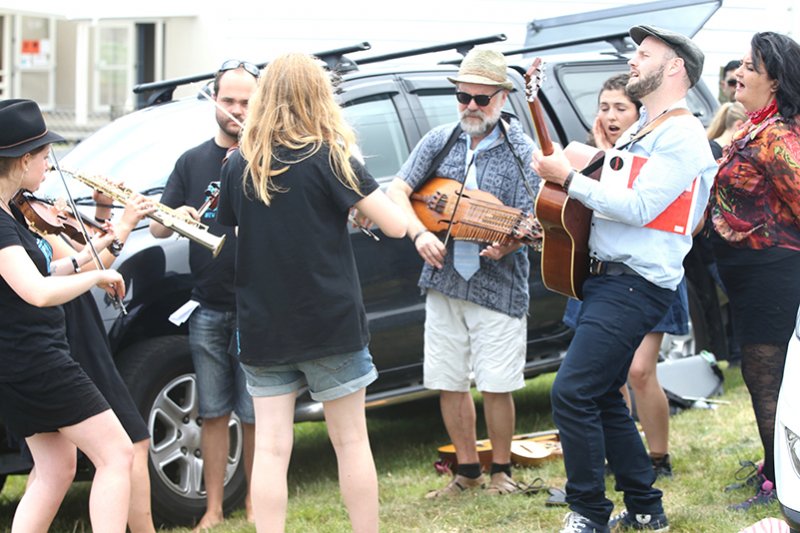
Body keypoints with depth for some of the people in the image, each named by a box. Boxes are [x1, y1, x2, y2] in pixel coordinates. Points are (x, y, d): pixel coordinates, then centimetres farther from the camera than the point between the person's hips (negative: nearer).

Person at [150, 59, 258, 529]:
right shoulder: (193, 162, 11)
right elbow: (158, 228, 9)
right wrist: (174, 218, -15)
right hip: (209, 309, 3)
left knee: (255, 414, 0)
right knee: (214, 413, 7)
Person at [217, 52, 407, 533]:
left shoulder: (239, 165, 1)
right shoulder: (331, 157, -10)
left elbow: (226, 225, 16)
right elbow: (396, 224, -9)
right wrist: (357, 196, 9)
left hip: (263, 330, 3)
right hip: (329, 325, -3)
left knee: (270, 448, 2)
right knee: (351, 440, 10)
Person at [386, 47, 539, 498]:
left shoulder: (522, 152, -6)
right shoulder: (439, 142, 6)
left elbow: (528, 222, -12)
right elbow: (397, 190, 3)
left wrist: (505, 245, -33)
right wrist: (420, 233, -14)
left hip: (498, 287, -4)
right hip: (443, 280, 4)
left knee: (496, 385, -1)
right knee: (448, 383, 8)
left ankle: (502, 471, 16)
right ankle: (468, 471, 21)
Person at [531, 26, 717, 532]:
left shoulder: (681, 136, -12)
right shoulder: (643, 130, 20)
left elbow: (639, 207, -21)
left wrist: (570, 178, -16)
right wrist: (565, 169, 10)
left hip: (636, 286, -10)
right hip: (606, 278, 10)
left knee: (572, 393, -15)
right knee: (602, 397, 12)